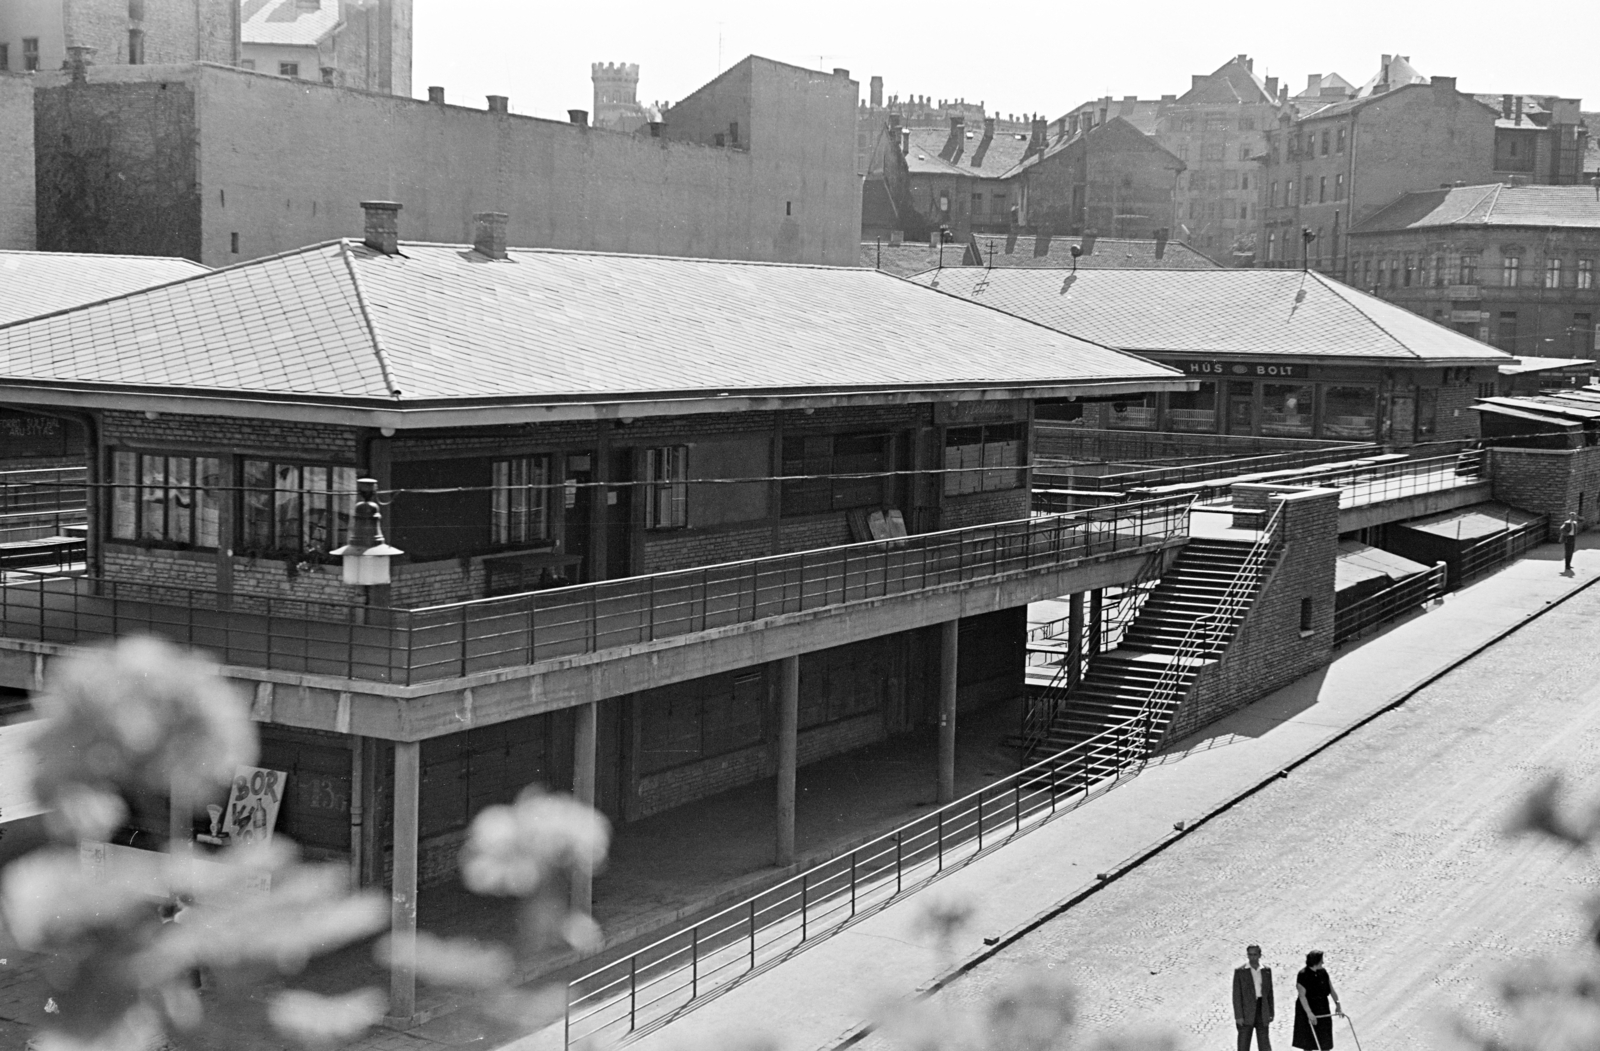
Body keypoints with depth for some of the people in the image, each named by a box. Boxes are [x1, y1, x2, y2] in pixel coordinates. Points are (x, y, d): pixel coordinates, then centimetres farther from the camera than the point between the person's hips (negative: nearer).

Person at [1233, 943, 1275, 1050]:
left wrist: (1271, 1013, 6)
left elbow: (1269, 993, 11)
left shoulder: (1266, 971, 7)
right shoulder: (1240, 971, -3)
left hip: (1262, 1012, 3)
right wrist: (1238, 1016, -11)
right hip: (1246, 1012, -3)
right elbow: (1236, 995, -5)